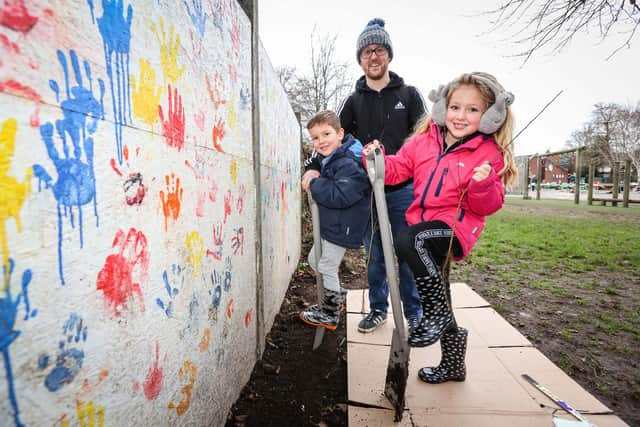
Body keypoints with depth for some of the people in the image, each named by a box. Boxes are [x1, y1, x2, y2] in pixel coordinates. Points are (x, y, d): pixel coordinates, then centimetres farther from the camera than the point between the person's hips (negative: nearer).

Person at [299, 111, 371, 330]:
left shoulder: (348, 164, -23)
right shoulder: (330, 159, 10)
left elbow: (340, 195, -32)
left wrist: (315, 185, -21)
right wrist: (313, 176, 4)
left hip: (341, 228, -10)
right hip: (329, 225, 10)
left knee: (327, 267, 3)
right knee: (314, 260, 21)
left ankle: (330, 314, 24)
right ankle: (334, 299, 39)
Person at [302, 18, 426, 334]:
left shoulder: (409, 94, 7)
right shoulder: (353, 101, 11)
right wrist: (313, 166, -13)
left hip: (403, 191, -1)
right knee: (374, 256, 11)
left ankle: (414, 314, 23)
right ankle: (378, 309, 29)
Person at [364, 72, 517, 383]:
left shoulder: (489, 153, -5)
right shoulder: (424, 141, 5)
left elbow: (489, 206, -5)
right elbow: (397, 169, 6)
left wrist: (483, 186, -25)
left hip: (456, 226, -5)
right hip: (425, 225, 5)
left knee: (407, 240, -35)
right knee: (437, 303, 16)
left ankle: (438, 313, -11)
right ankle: (453, 365, 42)